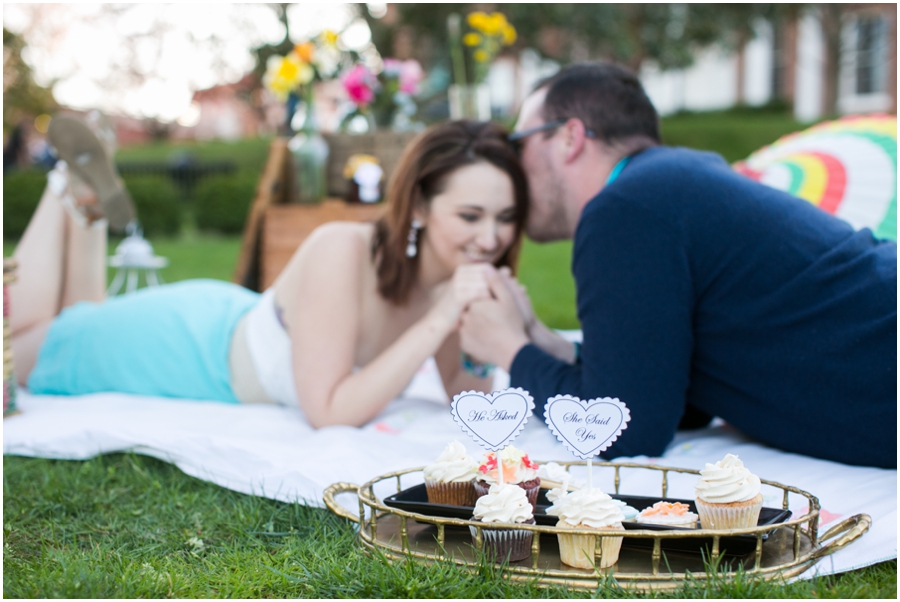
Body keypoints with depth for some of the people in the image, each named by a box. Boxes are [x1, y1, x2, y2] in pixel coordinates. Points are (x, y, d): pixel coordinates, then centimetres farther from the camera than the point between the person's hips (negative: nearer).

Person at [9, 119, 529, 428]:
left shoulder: (459, 272, -20)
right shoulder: (343, 251, -38)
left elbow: (459, 386, -5)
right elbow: (328, 412, -40)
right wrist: (440, 321, -44)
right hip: (185, 345, -6)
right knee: (20, 341, 20)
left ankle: (91, 200, 39)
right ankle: (76, 191, 29)